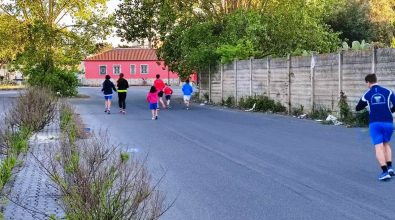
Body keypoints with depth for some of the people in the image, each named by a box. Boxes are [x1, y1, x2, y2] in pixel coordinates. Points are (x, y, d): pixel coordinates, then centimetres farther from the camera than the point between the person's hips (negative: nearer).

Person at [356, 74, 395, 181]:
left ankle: (385, 171, -15)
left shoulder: (367, 95, 5)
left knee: (379, 147, -3)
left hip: (375, 123, -1)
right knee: (386, 144, 21)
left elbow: (358, 108, 16)